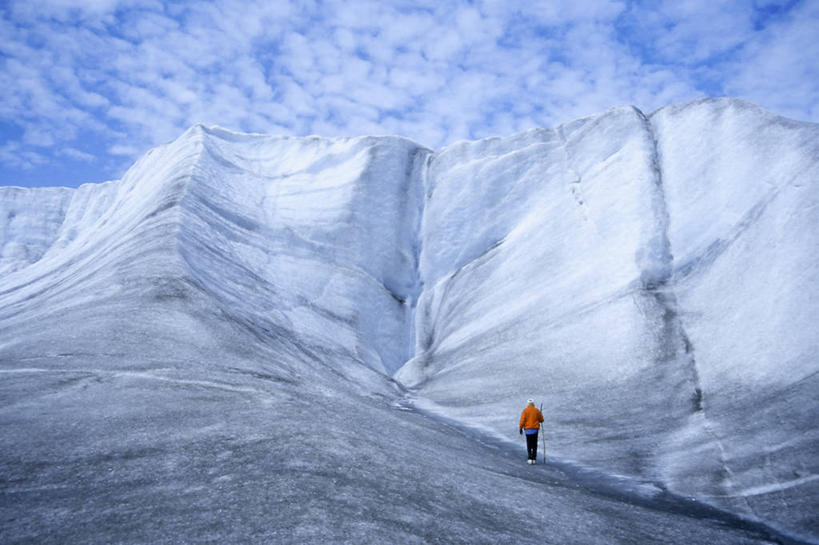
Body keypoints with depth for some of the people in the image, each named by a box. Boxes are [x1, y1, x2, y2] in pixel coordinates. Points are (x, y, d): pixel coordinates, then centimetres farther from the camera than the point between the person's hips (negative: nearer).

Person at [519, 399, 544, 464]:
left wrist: (521, 428, -3)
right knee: (534, 444, 9)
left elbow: (522, 420, -11)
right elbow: (541, 420, 8)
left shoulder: (525, 411, -4)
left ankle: (530, 458, -6)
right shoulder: (537, 410, 2)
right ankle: (534, 458, 7)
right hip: (535, 429, 1)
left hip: (528, 429, -1)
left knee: (529, 444, 5)